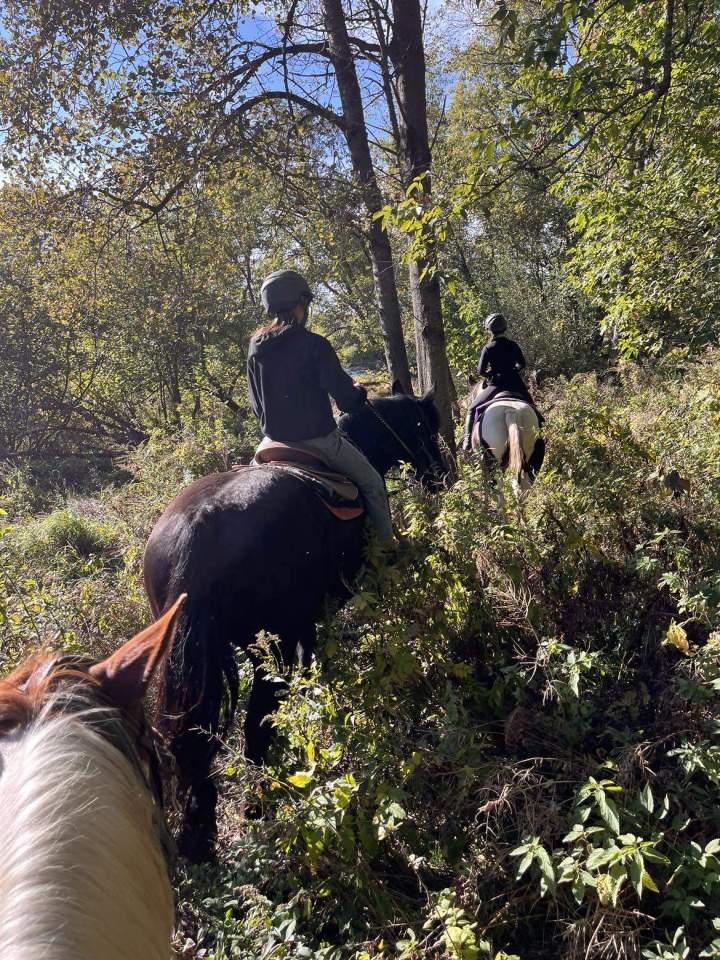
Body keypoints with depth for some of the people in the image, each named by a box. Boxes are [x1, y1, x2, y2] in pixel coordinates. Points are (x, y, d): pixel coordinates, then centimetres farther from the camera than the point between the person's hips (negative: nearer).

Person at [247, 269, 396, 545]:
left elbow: (257, 404, 11)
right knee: (372, 483, 12)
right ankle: (388, 545, 18)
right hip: (318, 438, -6)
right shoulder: (314, 345, -18)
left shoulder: (255, 349, 2)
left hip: (275, 439, 6)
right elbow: (346, 400, -18)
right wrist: (359, 392, 5)